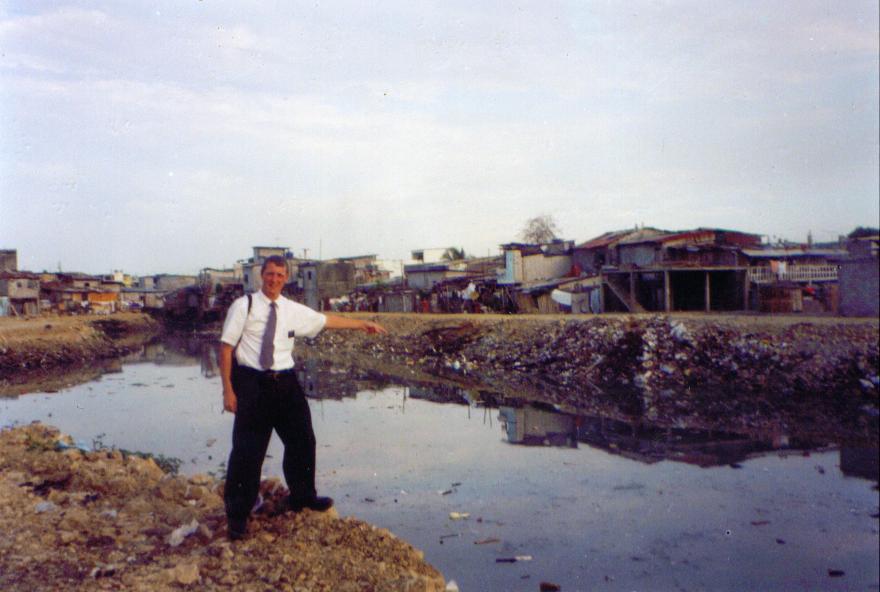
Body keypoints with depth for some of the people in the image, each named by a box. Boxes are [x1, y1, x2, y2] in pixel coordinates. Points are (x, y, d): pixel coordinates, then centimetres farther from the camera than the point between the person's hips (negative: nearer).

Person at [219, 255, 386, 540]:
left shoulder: (293, 310, 7)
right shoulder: (244, 306, -6)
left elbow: (328, 320, 18)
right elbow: (226, 347, -6)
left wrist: (363, 324, 22)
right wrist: (228, 390, -11)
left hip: (285, 382, 5)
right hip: (252, 383, -5)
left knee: (301, 439, 15)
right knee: (247, 451, -2)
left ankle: (302, 496, 38)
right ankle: (237, 515, 16)